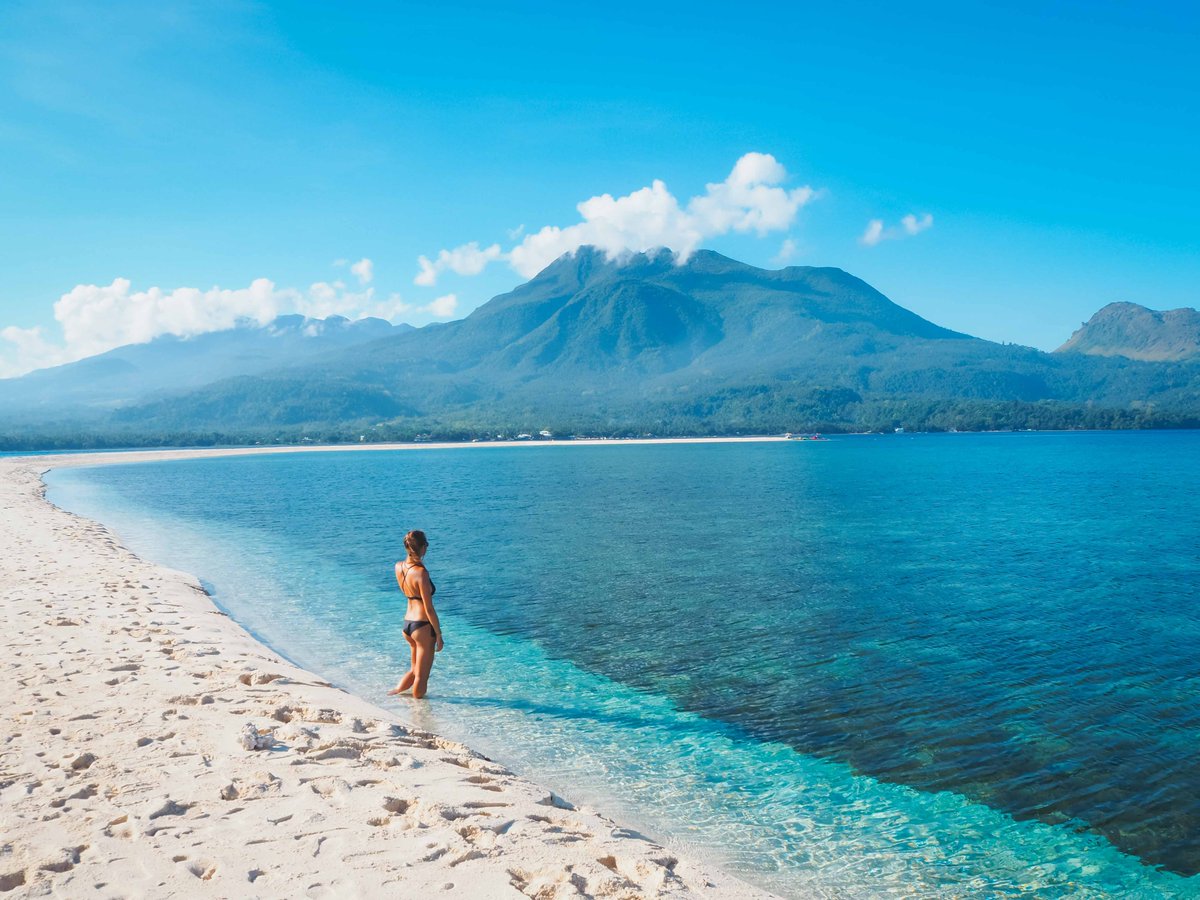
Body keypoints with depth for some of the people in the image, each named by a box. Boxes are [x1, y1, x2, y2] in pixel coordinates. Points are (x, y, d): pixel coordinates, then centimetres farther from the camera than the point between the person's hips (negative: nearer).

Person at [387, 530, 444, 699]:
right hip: (423, 625, -8)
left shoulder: (399, 567, 1)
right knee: (421, 675, 7)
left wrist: (418, 561, 10)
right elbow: (429, 609, -18)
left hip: (407, 623, 8)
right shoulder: (421, 572, -20)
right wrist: (439, 635, -9)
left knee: (415, 669, 28)